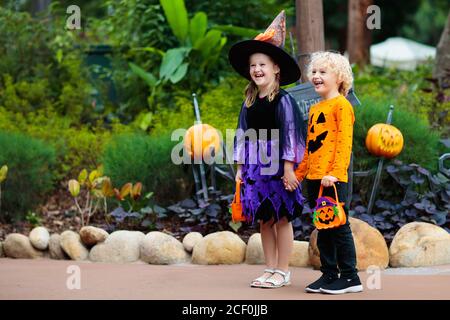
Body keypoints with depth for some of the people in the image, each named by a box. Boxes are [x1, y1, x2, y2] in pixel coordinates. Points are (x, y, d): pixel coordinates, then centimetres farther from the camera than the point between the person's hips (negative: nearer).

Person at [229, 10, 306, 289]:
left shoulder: (283, 100, -7)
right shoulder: (249, 103, 10)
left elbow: (290, 135, -9)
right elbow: (242, 136, 14)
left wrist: (288, 168, -14)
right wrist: (240, 167, 10)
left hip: (277, 165, -6)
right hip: (255, 167, 6)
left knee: (281, 218, -1)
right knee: (263, 219, 8)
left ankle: (283, 272, 5)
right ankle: (271, 269, 15)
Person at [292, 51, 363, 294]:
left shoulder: (341, 105, -7)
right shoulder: (314, 109, 18)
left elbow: (345, 142, -14)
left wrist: (335, 172, -22)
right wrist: (298, 173, 19)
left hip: (333, 179, -8)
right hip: (313, 178, 8)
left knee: (338, 226, -5)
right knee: (322, 228, 11)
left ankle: (350, 277, 1)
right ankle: (329, 274, 18)